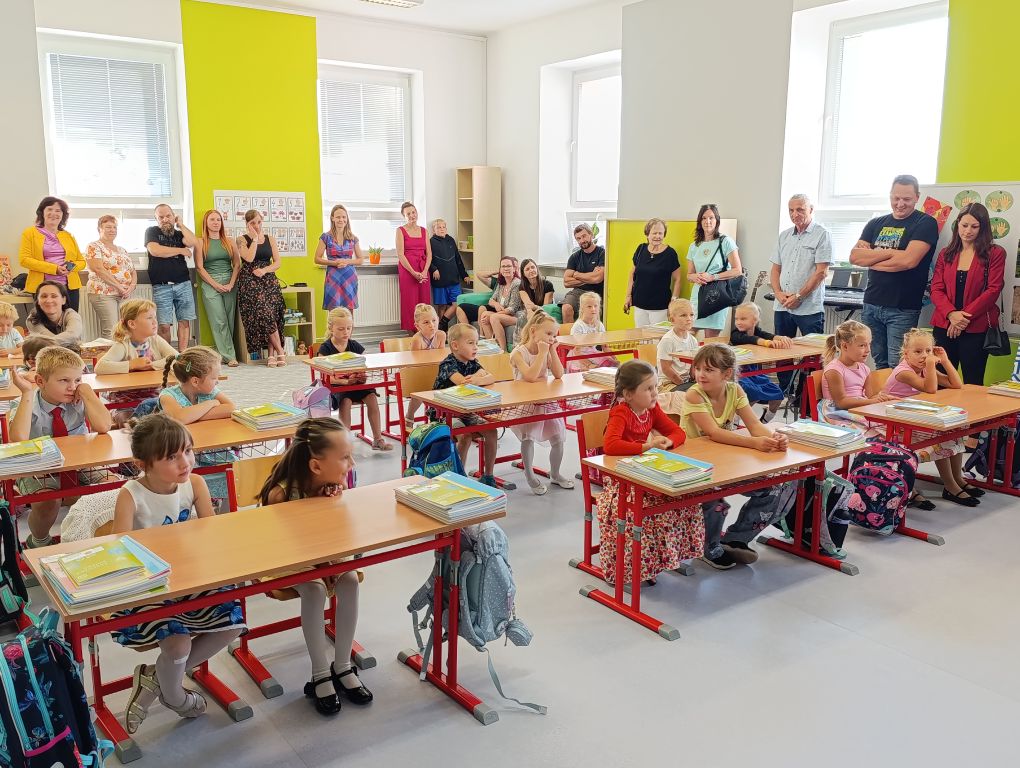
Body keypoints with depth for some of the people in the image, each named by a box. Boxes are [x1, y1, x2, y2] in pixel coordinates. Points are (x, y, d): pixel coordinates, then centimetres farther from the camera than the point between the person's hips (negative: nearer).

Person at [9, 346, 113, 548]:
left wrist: (86, 390, -20)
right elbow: (19, 439, -35)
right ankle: (39, 543, 3)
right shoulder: (29, 404, -13)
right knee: (48, 502, -32)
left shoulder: (79, 401, -8)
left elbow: (103, 427, -27)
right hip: (38, 469, -3)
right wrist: (28, 393, -31)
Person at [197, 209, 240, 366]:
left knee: (230, 320, 0)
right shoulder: (201, 242, 3)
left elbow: (237, 265, 9)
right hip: (210, 284, -3)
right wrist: (216, 285, -9)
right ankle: (229, 356, -8)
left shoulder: (229, 242, 11)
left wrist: (231, 284, -5)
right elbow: (199, 267, -1)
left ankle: (224, 353, 7)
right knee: (219, 321, -8)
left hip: (230, 284, 3)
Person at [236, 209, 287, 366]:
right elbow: (249, 258, -13)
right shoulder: (242, 239, 4)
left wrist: (264, 270, -10)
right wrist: (254, 238, -7)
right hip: (250, 282, -3)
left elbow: (277, 262, 8)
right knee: (266, 315, -16)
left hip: (269, 281, 3)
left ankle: (271, 354, -3)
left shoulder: (270, 239, 13)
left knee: (270, 316, -8)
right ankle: (280, 352, -11)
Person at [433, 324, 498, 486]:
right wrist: (479, 374, -18)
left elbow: (491, 378, -7)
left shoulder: (472, 362, 6)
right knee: (466, 436, -30)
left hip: (465, 411, 7)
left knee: (491, 431, -8)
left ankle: (488, 475, 4)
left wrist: (477, 380, -28)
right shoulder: (448, 363, -17)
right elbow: (462, 382, -36)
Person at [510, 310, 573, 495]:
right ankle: (529, 476, -4)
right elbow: (531, 376, -31)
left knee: (558, 438, 2)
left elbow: (558, 374, -8)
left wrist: (552, 350, -11)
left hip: (545, 402, 6)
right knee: (528, 436, -24)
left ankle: (555, 474, 26)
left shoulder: (546, 352, 3)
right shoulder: (519, 353, -16)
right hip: (524, 405, -6)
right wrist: (542, 352, -25)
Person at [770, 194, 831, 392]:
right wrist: (779, 293, -2)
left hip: (809, 307, -6)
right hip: (782, 307, 6)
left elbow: (821, 272, -12)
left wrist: (798, 297, -14)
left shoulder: (822, 235, -5)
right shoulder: (784, 235, 14)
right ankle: (782, 393, 22)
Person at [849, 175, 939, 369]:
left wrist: (870, 259, -5)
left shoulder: (926, 223, -3)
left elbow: (908, 260, -17)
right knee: (879, 365, 12)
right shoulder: (876, 224, 13)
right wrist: (889, 252, -10)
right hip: (871, 304, 5)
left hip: (902, 309, -5)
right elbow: (854, 257, 1)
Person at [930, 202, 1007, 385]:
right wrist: (951, 314, -13)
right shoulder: (946, 254, 12)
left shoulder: (995, 253, 2)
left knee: (972, 385, 1)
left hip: (976, 329, -3)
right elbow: (936, 289, 4)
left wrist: (965, 316, -13)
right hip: (945, 326, 3)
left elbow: (993, 290, -6)